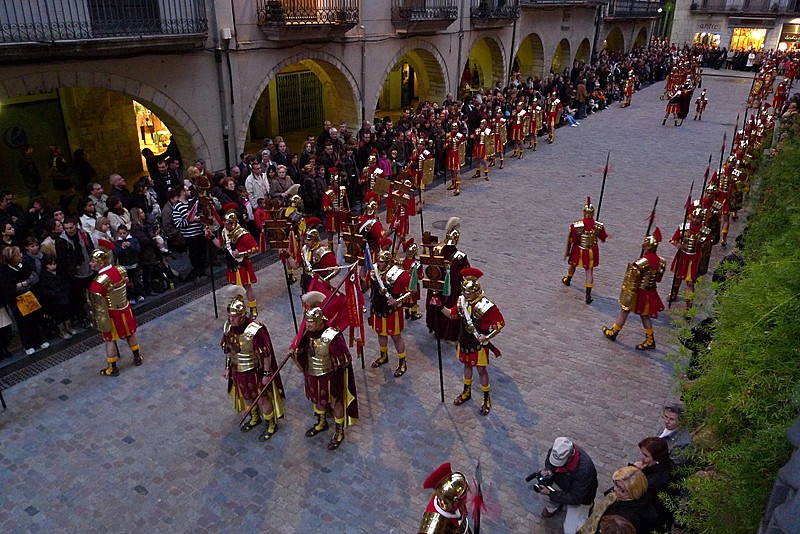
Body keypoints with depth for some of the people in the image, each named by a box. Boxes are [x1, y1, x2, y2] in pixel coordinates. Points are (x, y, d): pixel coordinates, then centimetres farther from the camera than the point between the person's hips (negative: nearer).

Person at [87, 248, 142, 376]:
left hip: (112, 315, -6)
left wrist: (101, 323, -12)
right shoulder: (121, 270, -10)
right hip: (125, 309, 6)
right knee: (131, 333, 23)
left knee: (109, 340, 12)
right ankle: (137, 358, 41)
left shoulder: (98, 283, -28)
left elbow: (98, 306, -22)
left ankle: (113, 368, 25)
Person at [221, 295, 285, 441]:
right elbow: (228, 349, 5)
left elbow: (266, 354, -23)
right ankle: (255, 419, 53)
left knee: (262, 399, 11)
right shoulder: (228, 326, -12)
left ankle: (271, 425, 35)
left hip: (256, 372, -6)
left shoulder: (256, 330, -32)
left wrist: (267, 374, -18)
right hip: (238, 371, 6)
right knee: (246, 396, 26)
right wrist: (227, 367, 11)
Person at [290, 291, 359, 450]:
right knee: (318, 400, 28)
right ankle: (321, 423, 55)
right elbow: (304, 348, 9)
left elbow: (343, 362, -24)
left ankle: (339, 433, 38)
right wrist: (295, 350, -13)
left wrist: (336, 382, -19)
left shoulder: (333, 336, -32)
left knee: (335, 403, 16)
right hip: (313, 375, 6)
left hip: (329, 377, -6)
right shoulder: (308, 333, -12)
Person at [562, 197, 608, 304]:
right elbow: (603, 239, -1)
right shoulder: (599, 226, -17)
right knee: (589, 272, 11)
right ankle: (588, 296, 10)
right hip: (591, 253, 0)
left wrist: (567, 251, 0)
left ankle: (567, 280, 56)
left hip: (578, 251, 0)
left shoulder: (575, 226, -23)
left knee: (573, 265, 27)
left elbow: (570, 240, -13)